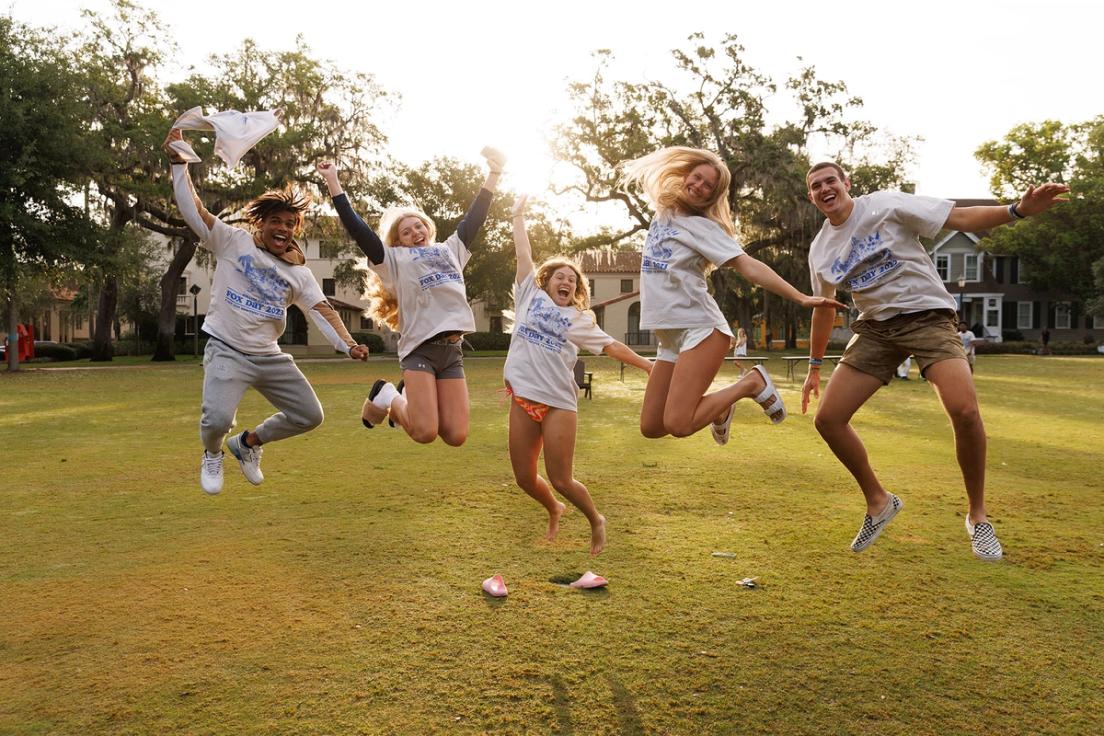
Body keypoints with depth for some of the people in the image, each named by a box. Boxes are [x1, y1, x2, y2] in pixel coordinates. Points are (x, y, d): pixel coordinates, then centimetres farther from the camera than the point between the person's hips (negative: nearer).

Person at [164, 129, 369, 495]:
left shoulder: (299, 272, 6)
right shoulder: (233, 242, -2)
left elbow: (322, 310, -5)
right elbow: (193, 210, -10)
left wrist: (348, 344, -21)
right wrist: (179, 163, -19)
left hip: (270, 357, 5)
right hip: (227, 351, -5)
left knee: (309, 416, 6)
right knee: (217, 419, -24)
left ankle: (249, 443, 31)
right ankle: (212, 455, 16)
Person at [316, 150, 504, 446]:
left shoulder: (450, 250, 23)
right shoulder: (394, 259, 10)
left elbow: (474, 218, 26)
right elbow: (356, 227, 5)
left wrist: (494, 173, 26)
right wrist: (332, 181, 4)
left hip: (452, 349, 5)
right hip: (419, 347, -4)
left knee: (456, 436, -4)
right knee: (424, 432, -16)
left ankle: (410, 396, 23)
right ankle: (387, 396, 15)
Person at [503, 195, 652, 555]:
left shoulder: (580, 320, 11)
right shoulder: (530, 297, 12)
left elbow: (612, 347, 10)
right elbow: (524, 254, 16)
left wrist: (650, 366, 4)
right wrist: (518, 214, 20)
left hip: (559, 403, -2)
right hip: (523, 399, 2)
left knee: (560, 480, -4)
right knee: (525, 478, 7)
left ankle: (596, 521, 24)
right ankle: (554, 512, 40)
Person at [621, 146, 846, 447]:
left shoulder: (703, 226, -6)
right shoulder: (664, 212, 13)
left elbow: (748, 266, -16)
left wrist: (801, 297, -24)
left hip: (700, 328, -7)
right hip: (669, 335, 7)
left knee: (678, 425, -21)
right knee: (651, 427, 4)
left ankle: (752, 383, -1)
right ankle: (720, 410, 28)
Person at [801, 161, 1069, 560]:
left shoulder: (885, 205, -7)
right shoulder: (819, 249, 7)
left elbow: (960, 218, -11)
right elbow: (823, 308, 18)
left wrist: (1017, 210, -28)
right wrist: (814, 367, 22)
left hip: (927, 315, -4)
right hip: (875, 326, 5)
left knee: (964, 410, -27)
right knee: (828, 418, -8)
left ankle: (977, 516, -3)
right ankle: (878, 501, 15)